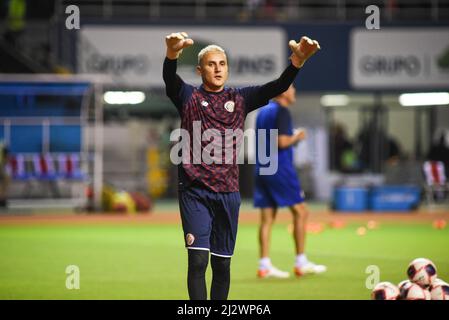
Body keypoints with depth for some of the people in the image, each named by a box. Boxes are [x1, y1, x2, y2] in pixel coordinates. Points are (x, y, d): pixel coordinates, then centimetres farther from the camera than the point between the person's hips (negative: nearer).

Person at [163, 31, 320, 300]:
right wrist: (172, 53, -45)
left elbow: (278, 87, -7)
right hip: (195, 191, -3)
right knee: (198, 260, -12)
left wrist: (298, 59, -27)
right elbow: (170, 78, -21)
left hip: (228, 194, 3)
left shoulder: (240, 98, 8)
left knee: (222, 264, 9)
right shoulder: (188, 97, 1)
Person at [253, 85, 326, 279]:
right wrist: (297, 137, -1)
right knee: (301, 211, -1)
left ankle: (264, 265, 1)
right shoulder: (281, 111, -10)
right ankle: (301, 263, -1)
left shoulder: (263, 111, 17)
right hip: (280, 169, -8)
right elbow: (282, 141, -20)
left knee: (267, 218, 6)